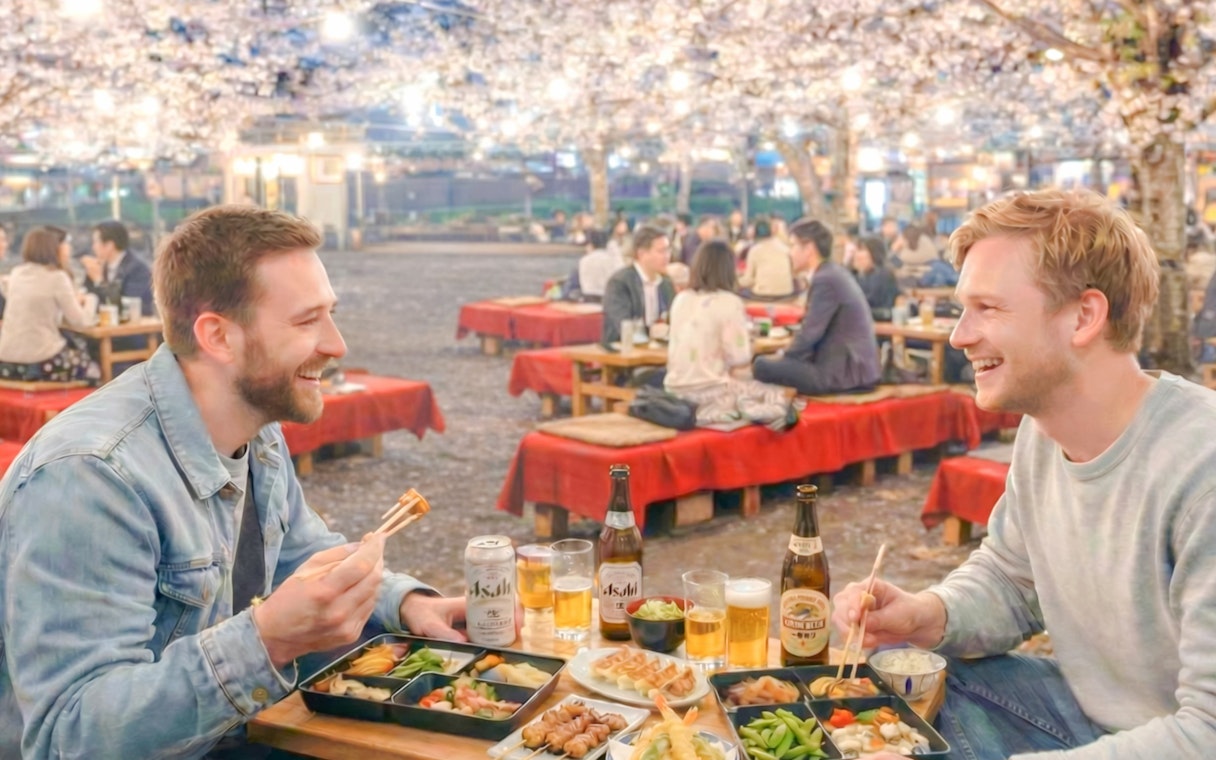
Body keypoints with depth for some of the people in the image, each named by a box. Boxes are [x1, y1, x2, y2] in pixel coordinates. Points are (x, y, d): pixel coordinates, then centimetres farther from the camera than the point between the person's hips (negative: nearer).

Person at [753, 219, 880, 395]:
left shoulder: (825, 279, -17)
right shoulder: (833, 273, 13)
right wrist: (785, 356, 10)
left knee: (762, 366, -13)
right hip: (854, 365, 10)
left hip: (842, 372, -10)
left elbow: (811, 333, -17)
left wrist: (782, 358, -1)